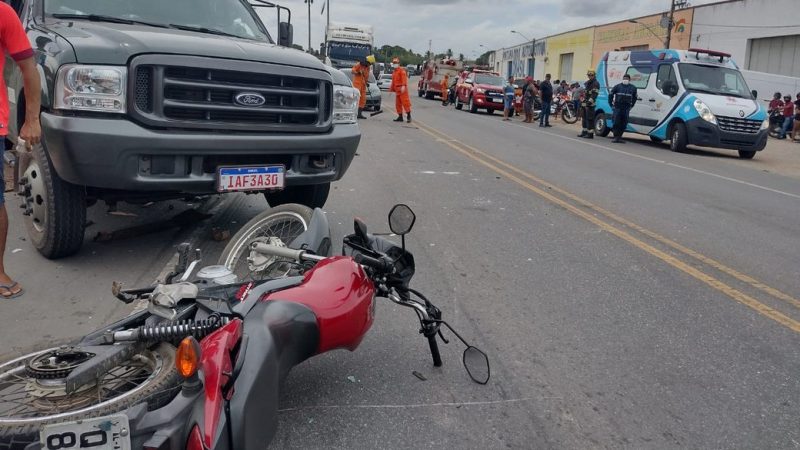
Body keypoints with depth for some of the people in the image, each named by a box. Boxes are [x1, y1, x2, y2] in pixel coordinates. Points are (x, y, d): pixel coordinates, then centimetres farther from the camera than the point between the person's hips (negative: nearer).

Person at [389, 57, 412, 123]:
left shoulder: (402, 71, -6)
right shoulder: (394, 72, 20)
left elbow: (404, 79, -19)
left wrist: (403, 86, -32)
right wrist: (391, 89, 27)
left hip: (402, 89, -9)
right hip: (397, 90, 9)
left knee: (405, 102, -12)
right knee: (398, 104, 10)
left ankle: (409, 116, -10)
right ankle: (400, 116, 16)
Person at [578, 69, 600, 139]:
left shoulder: (596, 84, -8)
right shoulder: (587, 83, 22)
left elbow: (594, 94, -18)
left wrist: (590, 101, -27)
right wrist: (582, 102, 24)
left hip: (590, 104, -9)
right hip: (584, 104, 9)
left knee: (590, 119, -11)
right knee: (584, 118, 14)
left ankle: (590, 133, -11)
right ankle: (584, 132, 22)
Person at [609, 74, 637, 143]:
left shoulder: (633, 88, 9)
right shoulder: (617, 86, 2)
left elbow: (634, 98, 21)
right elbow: (611, 95, 8)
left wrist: (631, 105, 14)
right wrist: (612, 104, 5)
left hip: (626, 108, 2)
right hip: (617, 108, -2)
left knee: (623, 124, 2)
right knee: (616, 123, -6)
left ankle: (619, 137, 11)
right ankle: (616, 137, -1)